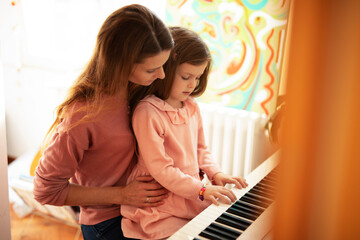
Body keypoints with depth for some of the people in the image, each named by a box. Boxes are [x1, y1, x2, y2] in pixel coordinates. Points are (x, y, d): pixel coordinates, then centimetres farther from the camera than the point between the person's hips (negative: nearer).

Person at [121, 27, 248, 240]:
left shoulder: (192, 107, 8)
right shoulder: (146, 112, -17)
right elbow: (160, 169, -18)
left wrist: (215, 174, 1)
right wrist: (202, 190, -20)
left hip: (194, 199, 7)